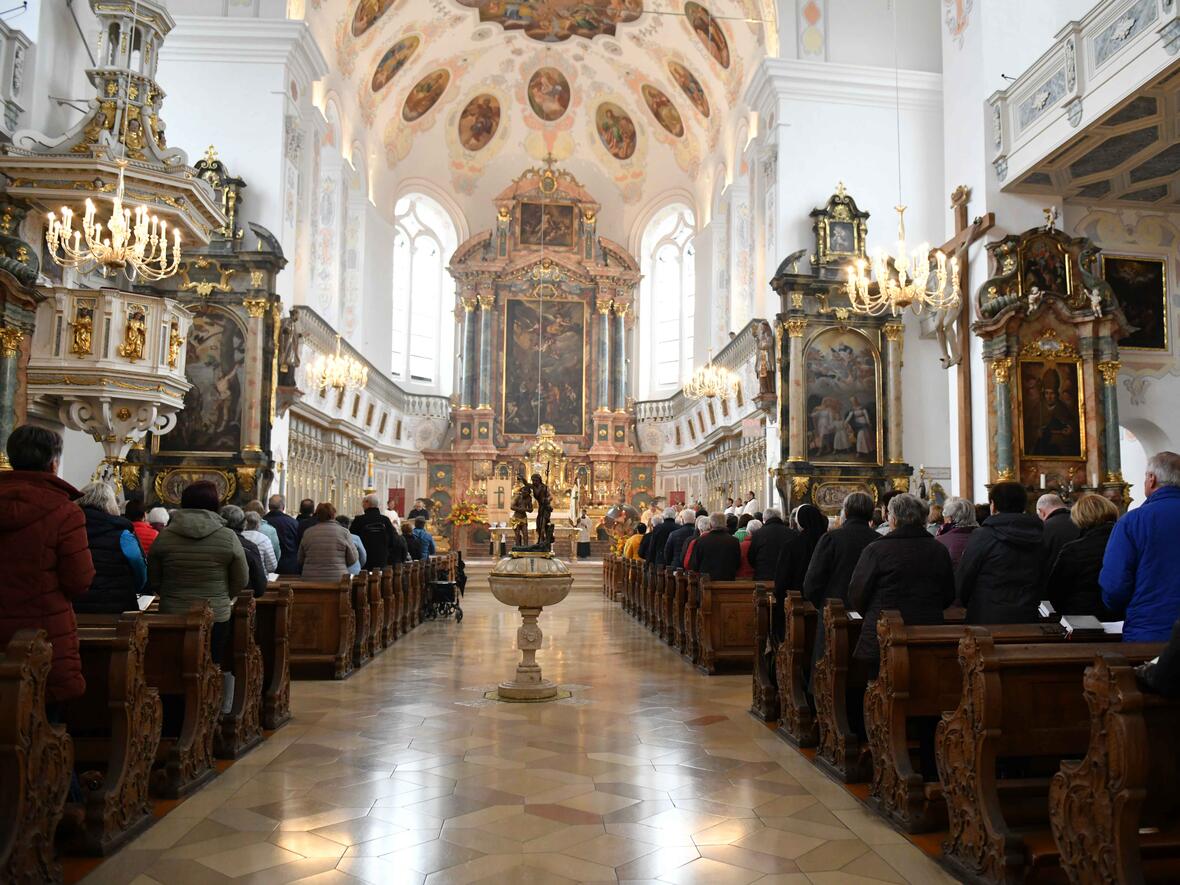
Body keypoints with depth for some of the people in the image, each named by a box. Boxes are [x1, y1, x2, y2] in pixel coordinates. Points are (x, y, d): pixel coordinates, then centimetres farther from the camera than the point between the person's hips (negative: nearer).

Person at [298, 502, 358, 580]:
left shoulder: (308, 533, 3)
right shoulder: (344, 532, -4)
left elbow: (300, 560, 12)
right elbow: (352, 559, 1)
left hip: (311, 580, 2)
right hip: (337, 579, -2)